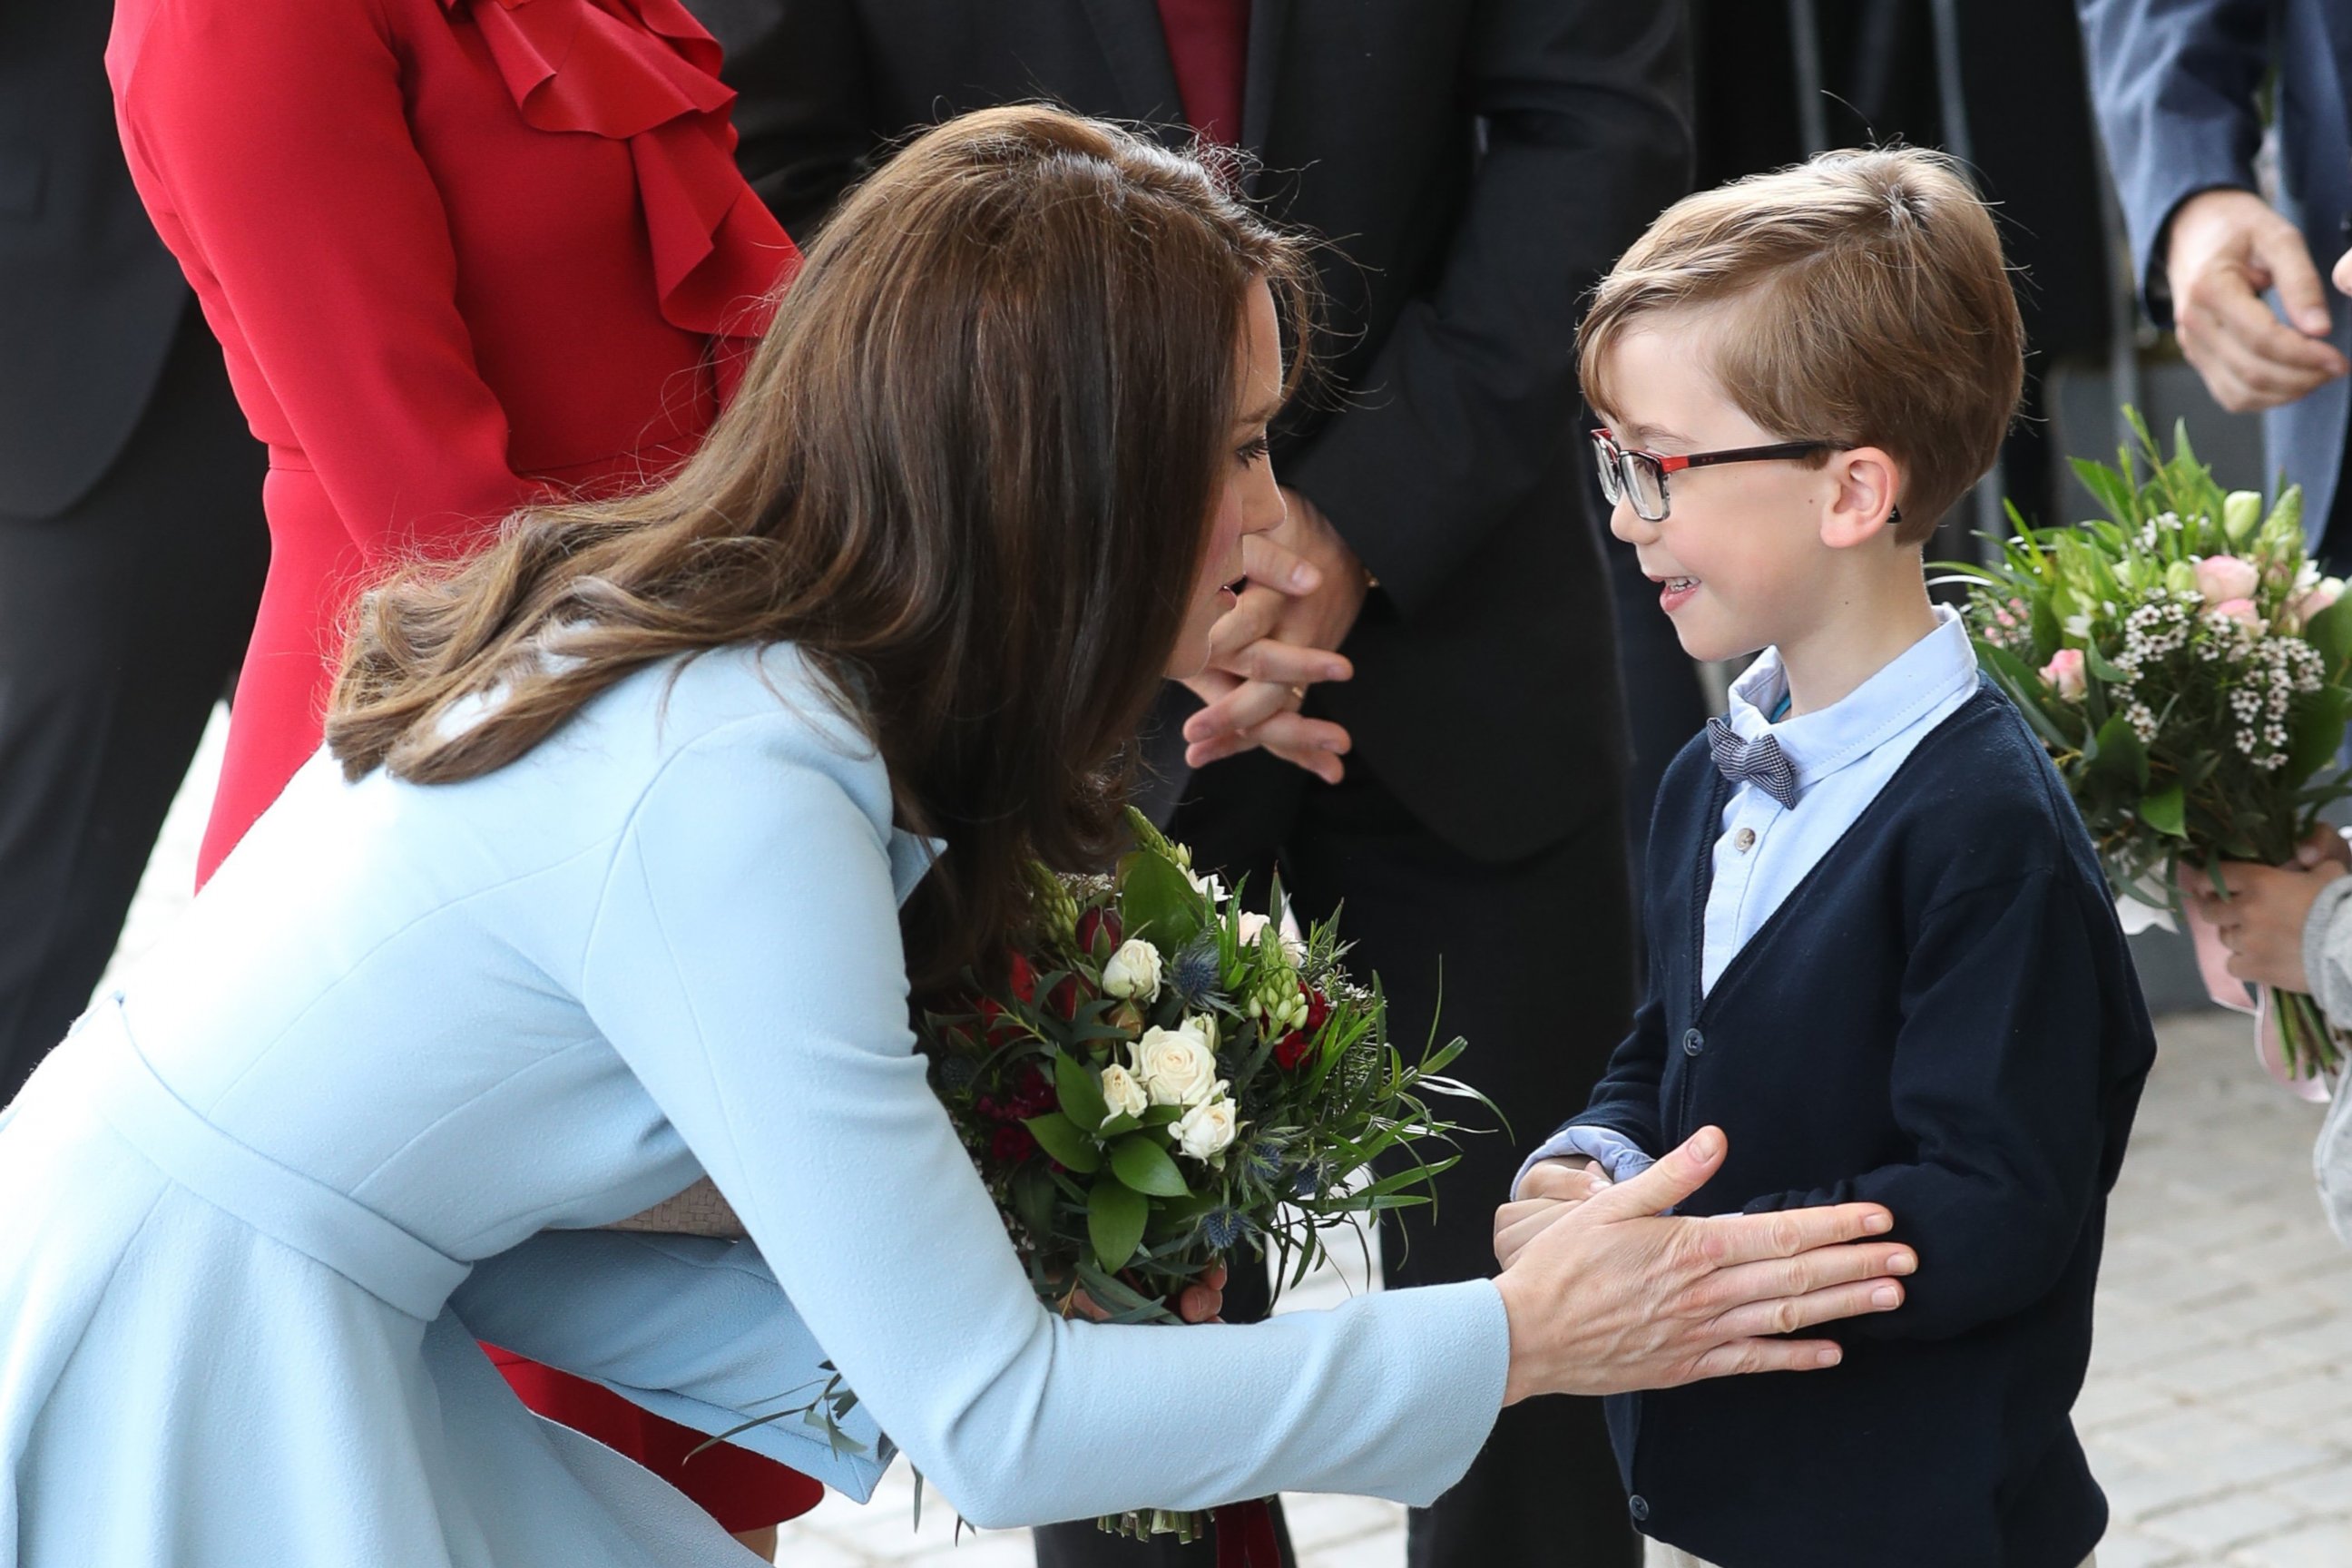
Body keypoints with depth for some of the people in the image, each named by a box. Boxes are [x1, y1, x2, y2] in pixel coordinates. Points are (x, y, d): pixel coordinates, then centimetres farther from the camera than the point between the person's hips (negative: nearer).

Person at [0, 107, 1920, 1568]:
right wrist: (1514, 1340, -14)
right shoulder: (733, 795, -26)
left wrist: (920, 1335, -2)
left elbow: (486, 1222, 4)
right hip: (180, 1399, -8)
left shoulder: (663, 634, 2)